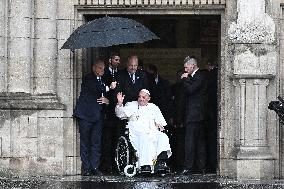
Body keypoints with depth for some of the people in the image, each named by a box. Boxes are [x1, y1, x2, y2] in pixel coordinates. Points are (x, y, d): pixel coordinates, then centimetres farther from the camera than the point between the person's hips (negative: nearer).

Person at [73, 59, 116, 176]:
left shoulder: (103, 81, 19)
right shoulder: (88, 79, -1)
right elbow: (94, 89, -18)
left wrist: (106, 100, -1)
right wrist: (108, 88, -16)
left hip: (97, 116, 6)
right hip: (86, 115, -6)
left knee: (96, 142, 1)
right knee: (85, 142, -2)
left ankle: (94, 167, 2)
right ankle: (86, 168, 0)